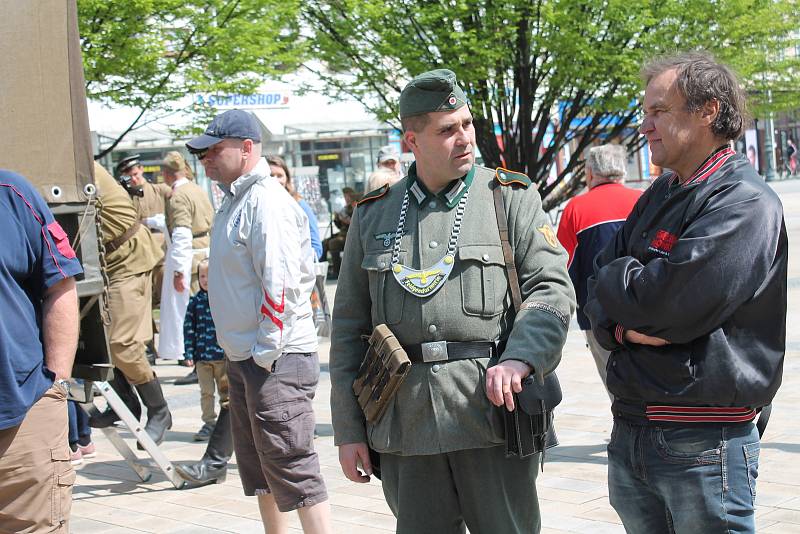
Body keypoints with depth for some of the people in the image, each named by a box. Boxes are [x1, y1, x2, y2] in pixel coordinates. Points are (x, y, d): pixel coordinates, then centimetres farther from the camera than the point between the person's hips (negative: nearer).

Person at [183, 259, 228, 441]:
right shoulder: (195, 301, 3)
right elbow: (189, 328, 4)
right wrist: (189, 352, -1)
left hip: (224, 355, -2)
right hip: (202, 356, 2)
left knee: (225, 391, 9)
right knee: (206, 392, 7)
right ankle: (209, 423, 15)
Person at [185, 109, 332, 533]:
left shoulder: (266, 201, -16)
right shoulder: (235, 201, 15)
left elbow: (280, 284, -23)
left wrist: (265, 355, -21)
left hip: (276, 360, -10)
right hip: (244, 357, 11)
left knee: (293, 471, -8)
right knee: (258, 471, 18)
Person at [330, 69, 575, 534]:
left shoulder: (513, 198, 4)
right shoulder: (373, 216, 11)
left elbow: (554, 288, -4)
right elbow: (349, 328, 12)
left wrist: (519, 360, -22)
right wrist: (349, 429, 8)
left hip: (492, 410, -2)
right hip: (404, 424, 3)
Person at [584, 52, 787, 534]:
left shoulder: (744, 202, -12)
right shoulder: (659, 196, 14)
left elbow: (668, 303, -22)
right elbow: (599, 296, 11)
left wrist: (614, 281, -3)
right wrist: (623, 326, -11)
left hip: (702, 444, -7)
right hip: (630, 435, 7)